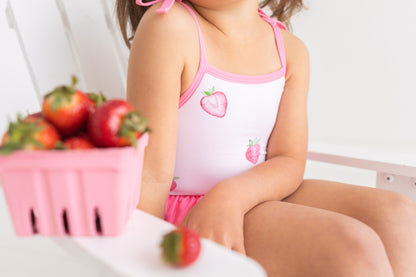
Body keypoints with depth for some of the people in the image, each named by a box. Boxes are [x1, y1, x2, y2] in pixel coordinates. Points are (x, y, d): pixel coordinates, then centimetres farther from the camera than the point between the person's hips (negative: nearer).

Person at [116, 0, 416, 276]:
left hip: (257, 193, 6)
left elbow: (289, 161, -5)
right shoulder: (168, 26, -16)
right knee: (352, 246, -25)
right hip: (181, 210, -6)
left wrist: (231, 196, -24)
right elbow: (151, 172, -18)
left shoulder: (291, 50, 1)